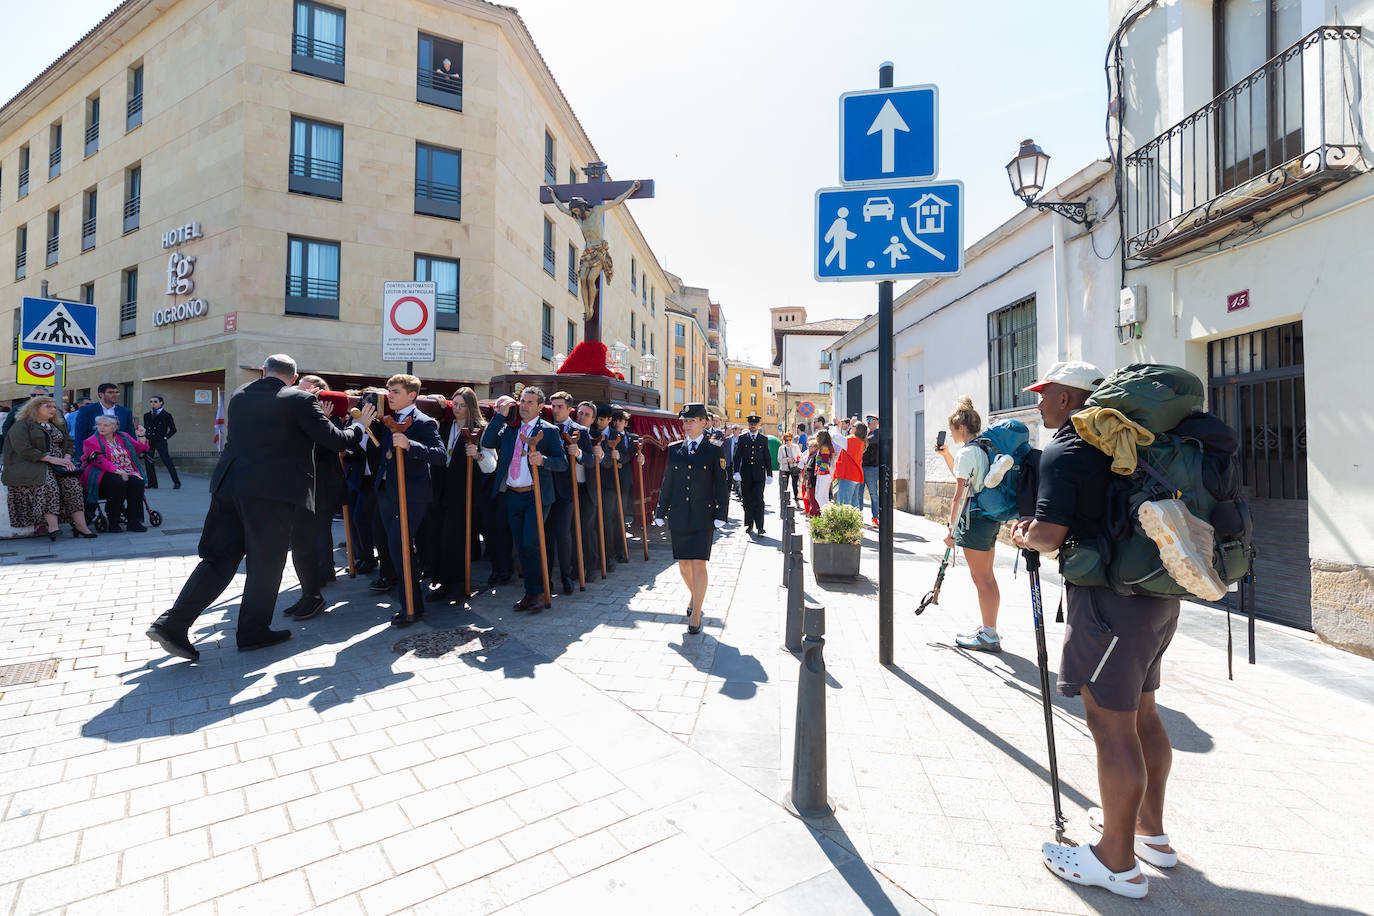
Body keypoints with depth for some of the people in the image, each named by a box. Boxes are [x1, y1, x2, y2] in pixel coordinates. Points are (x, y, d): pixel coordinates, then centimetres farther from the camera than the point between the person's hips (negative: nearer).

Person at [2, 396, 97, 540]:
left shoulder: (59, 425, 22)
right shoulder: (22, 425, 3)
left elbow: (69, 443, 19)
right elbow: (24, 449, -9)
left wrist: (67, 458, -2)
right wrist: (51, 459, -16)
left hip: (58, 462, 4)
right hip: (34, 464, -4)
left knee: (73, 484, -22)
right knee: (50, 486, -31)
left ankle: (80, 526, -28)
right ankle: (52, 527, -34)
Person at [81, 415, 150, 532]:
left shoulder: (123, 437, 17)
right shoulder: (91, 441, 3)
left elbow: (141, 449, 19)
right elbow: (100, 461, -11)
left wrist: (141, 437, 1)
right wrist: (118, 471, -23)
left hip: (127, 473, 4)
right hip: (105, 474, -4)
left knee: (137, 482, -28)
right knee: (118, 482, -35)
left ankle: (133, 521, -25)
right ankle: (112, 522, -22)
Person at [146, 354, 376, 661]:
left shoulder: (239, 395, 12)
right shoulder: (300, 399, -7)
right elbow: (335, 441, -7)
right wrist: (359, 426, 11)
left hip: (228, 486, 6)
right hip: (271, 490, -6)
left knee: (219, 557, 15)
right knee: (266, 562, 7)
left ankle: (173, 623, 9)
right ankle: (253, 631, 19)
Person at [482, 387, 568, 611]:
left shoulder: (549, 430, -2)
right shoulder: (508, 427, 13)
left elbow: (563, 463, -6)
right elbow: (487, 443, -1)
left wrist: (543, 460, -25)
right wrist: (499, 415, -3)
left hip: (536, 496, -5)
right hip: (512, 495, 5)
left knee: (530, 543, -12)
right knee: (520, 545, 9)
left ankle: (538, 593, 4)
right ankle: (530, 592, 21)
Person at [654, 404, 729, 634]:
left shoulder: (714, 451, 0)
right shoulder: (674, 449, 8)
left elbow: (722, 485, 0)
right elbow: (667, 483, 12)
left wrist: (721, 515, -6)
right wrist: (660, 512, 10)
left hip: (703, 516, -3)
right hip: (678, 516, 4)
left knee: (698, 563, -7)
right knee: (683, 564, 11)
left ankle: (696, 613, 5)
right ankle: (695, 595, 38)